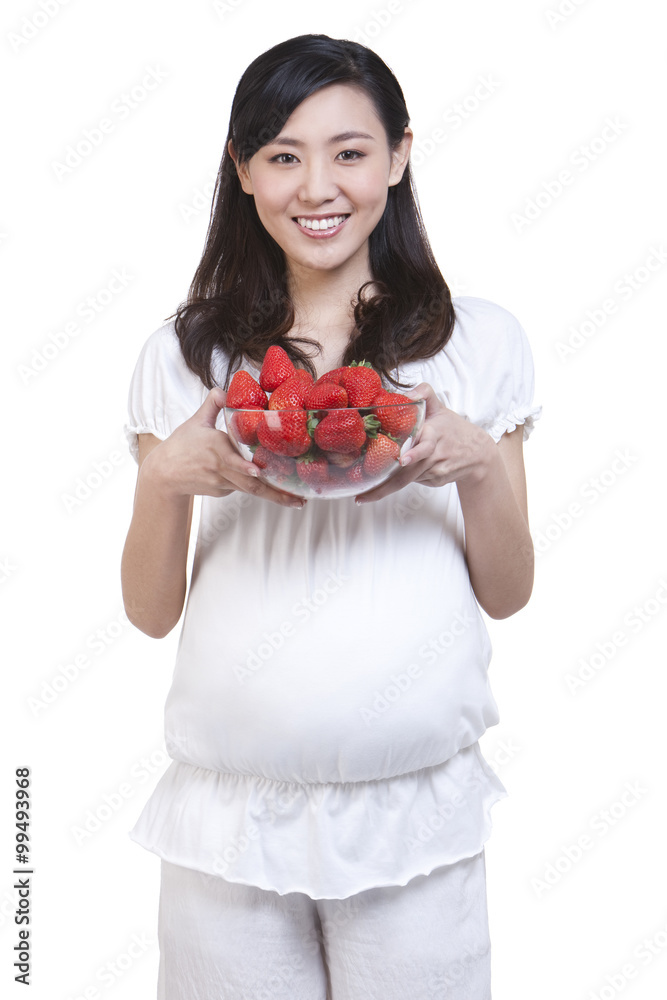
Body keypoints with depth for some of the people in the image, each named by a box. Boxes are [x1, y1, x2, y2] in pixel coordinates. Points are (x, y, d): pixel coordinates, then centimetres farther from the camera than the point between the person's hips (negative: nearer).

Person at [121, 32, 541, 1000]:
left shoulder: (480, 339, 1)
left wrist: (480, 463, -14)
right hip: (229, 809, 1)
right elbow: (151, 611, 4)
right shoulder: (183, 355, 3)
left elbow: (507, 594, 4)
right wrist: (168, 475, -14)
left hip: (417, 810, 0)